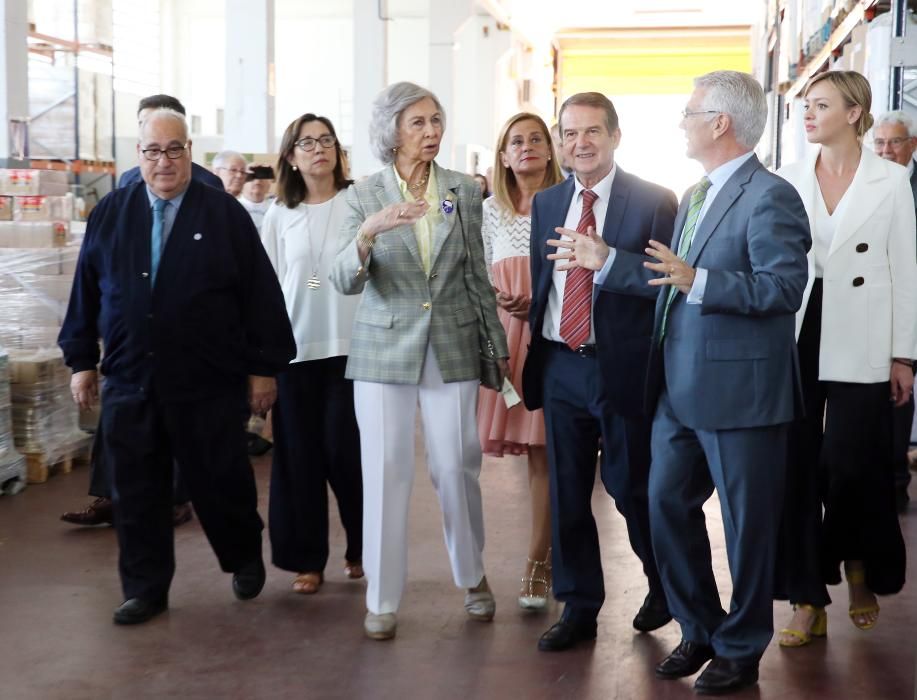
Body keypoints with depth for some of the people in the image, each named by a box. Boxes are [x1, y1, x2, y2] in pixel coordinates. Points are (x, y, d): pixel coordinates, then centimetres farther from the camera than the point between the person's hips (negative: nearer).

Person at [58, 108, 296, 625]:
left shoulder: (226, 214, -1)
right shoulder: (110, 214, 8)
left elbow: (260, 292, -2)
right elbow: (86, 291, 12)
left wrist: (264, 366, -4)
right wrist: (81, 360, 10)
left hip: (209, 383, -3)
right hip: (129, 382, 3)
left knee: (221, 481, 7)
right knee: (137, 491, 7)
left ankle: (246, 559, 33)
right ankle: (146, 588, 20)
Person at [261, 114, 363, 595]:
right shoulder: (279, 214, 8)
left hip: (350, 345, -2)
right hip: (295, 348, 2)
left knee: (344, 450, -1)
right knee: (299, 455, 4)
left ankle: (361, 547, 21)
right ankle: (307, 558, 16)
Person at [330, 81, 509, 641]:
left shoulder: (465, 192, 4)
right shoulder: (364, 196, -1)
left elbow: (478, 278, 10)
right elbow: (346, 282, -12)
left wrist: (499, 345, 10)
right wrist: (367, 235, -31)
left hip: (453, 348, 1)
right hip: (385, 348, -1)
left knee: (457, 467, 4)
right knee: (386, 473, 0)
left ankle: (473, 576, 27)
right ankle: (383, 599, 13)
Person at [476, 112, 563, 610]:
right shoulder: (490, 211, 12)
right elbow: (481, 277, 14)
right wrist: (503, 303, -5)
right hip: (506, 335, 3)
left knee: (543, 449, -2)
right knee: (537, 451, 3)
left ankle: (538, 561, 5)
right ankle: (553, 549, 18)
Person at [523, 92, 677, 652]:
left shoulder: (654, 201, -6)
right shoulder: (546, 202, 10)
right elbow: (537, 281, 14)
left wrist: (606, 260, -25)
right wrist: (531, 353, 4)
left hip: (624, 369, -4)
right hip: (560, 367, 5)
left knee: (631, 487, 8)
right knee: (567, 494, 11)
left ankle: (664, 585, 34)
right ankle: (579, 608, 25)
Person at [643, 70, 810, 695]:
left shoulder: (769, 197, -14)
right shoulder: (695, 196, 14)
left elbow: (786, 287, -23)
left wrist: (698, 280, -29)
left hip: (740, 391, -9)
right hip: (681, 387, 9)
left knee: (747, 524, 5)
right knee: (668, 503, 12)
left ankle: (741, 649, 22)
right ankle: (700, 630, 29)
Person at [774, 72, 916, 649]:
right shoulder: (788, 180, 6)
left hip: (859, 347, -2)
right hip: (796, 339, 3)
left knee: (852, 465, -1)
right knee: (797, 466, 2)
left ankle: (862, 571, 28)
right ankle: (809, 599, 13)